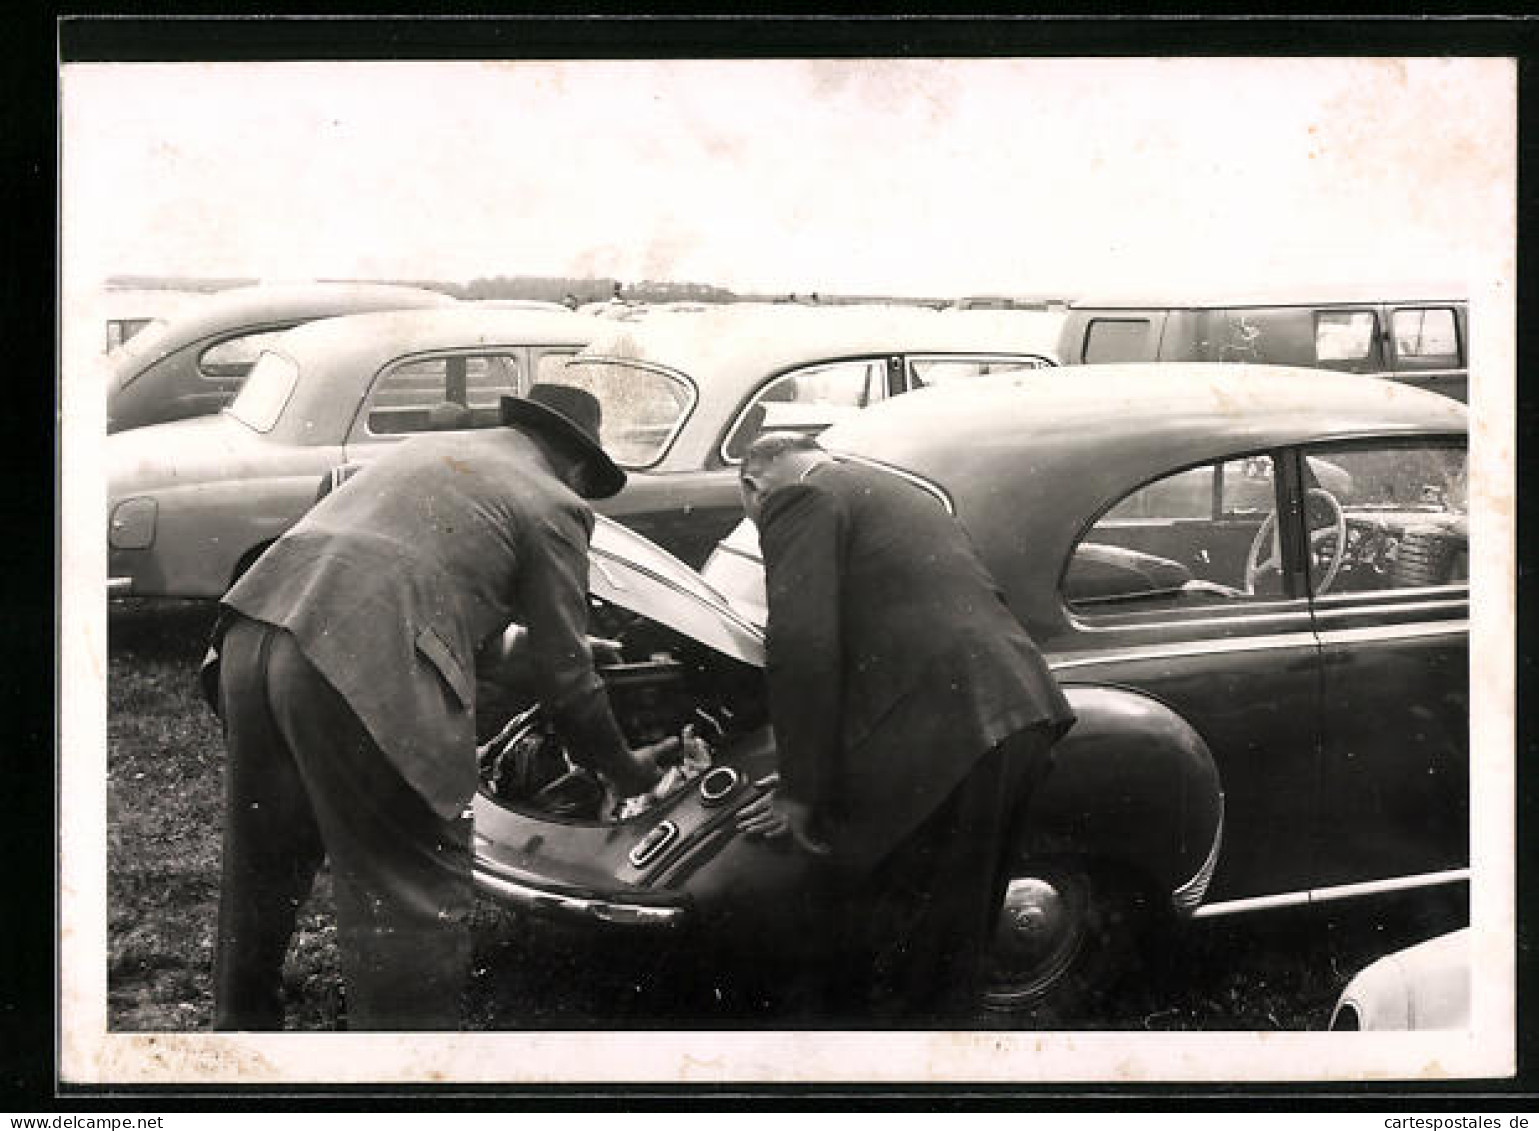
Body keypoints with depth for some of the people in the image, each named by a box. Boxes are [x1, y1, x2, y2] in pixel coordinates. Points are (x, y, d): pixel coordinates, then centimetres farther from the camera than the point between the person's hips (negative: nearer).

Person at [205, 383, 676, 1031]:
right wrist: (624, 770, 25)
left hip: (250, 635, 8)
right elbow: (566, 675, 10)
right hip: (365, 670, -8)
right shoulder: (551, 504, 9)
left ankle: (239, 1025, 41)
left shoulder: (424, 448, 30)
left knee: (259, 880, 24)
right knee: (411, 903, 4)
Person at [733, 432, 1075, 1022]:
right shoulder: (900, 495, 28)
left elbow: (802, 646, -13)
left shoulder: (799, 501, 0)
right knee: (953, 942, 22)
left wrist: (799, 789, -6)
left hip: (939, 733, -9)